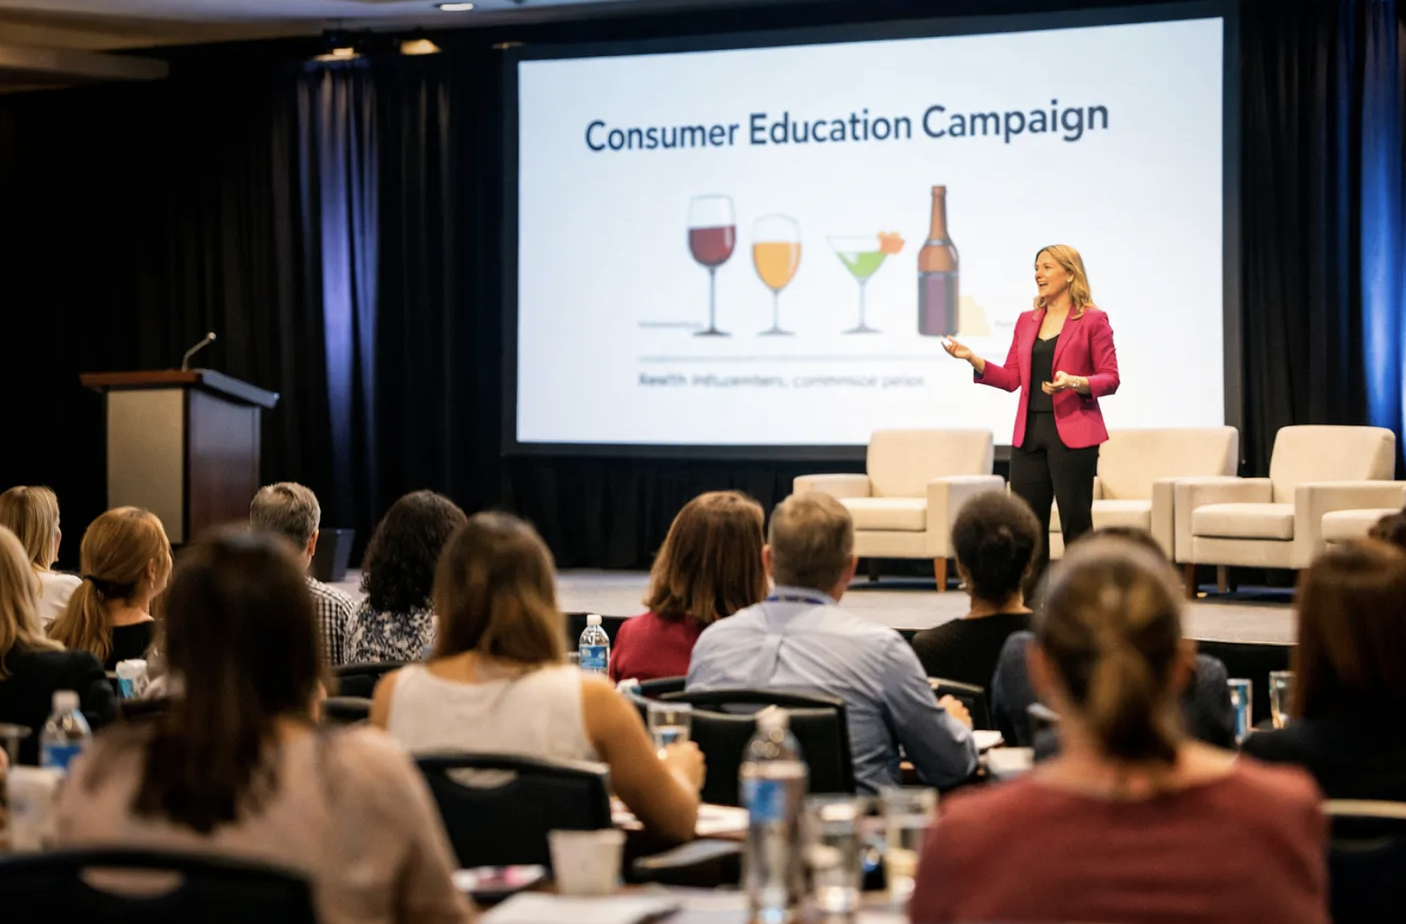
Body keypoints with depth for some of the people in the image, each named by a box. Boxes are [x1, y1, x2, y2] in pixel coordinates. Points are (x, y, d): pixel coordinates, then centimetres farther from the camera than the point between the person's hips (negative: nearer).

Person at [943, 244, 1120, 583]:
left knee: (1076, 525, -3)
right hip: (1029, 433, 6)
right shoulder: (1027, 321, 14)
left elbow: (1110, 379, -5)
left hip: (1072, 434, -6)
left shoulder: (1092, 320, -2)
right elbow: (1011, 378, 12)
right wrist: (973, 359, -1)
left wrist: (1075, 383, -22)